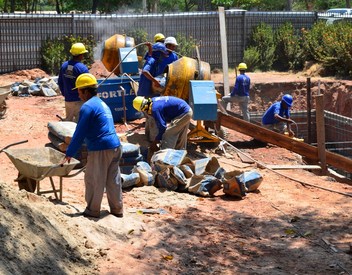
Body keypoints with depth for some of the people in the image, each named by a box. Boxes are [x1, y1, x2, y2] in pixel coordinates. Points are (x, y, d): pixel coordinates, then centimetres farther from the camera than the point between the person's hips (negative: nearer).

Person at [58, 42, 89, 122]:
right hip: (79, 101, -6)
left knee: (68, 122, 16)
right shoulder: (82, 68, -18)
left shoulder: (64, 65, 3)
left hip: (68, 100, 6)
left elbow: (60, 82, 12)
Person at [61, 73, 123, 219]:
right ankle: (117, 209, 22)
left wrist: (69, 153, -6)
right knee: (113, 180, 15)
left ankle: (92, 210, 14)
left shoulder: (87, 107, -11)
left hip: (100, 150, -9)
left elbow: (80, 133, -13)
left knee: (93, 181, 5)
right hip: (115, 146, 9)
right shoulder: (102, 103, 18)